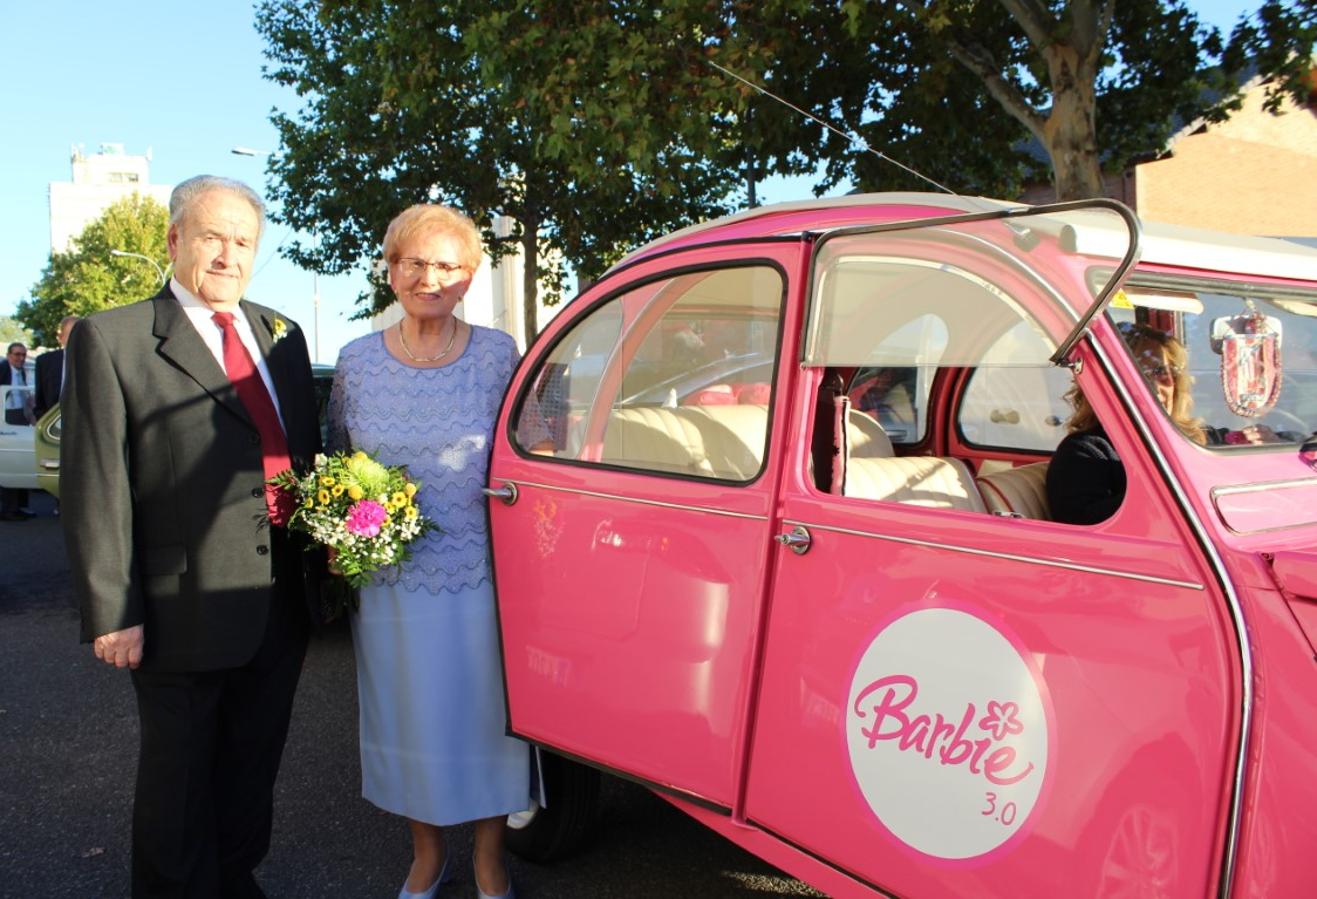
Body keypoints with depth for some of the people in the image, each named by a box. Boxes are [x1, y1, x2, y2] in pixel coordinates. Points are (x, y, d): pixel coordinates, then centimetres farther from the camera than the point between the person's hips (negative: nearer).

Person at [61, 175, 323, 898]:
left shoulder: (281, 336, 10)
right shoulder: (112, 339, -7)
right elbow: (94, 485, -10)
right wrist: (111, 610, -13)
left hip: (281, 602, 6)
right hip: (185, 607, -5)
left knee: (253, 766, 21)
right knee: (179, 778, 12)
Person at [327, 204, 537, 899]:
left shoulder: (499, 356, -3)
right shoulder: (357, 361, 3)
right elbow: (338, 464, 13)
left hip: (482, 577, -2)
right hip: (390, 582, 2)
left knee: (482, 717, 9)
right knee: (407, 720, 14)